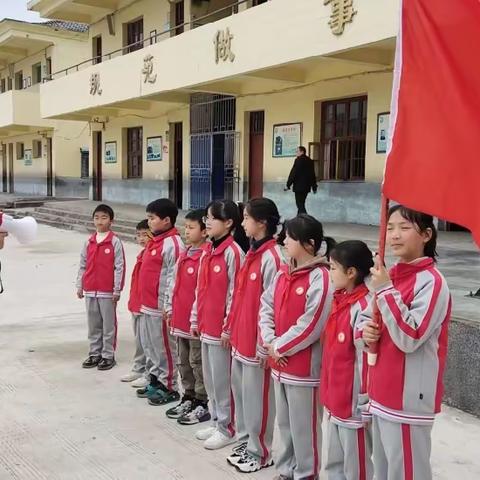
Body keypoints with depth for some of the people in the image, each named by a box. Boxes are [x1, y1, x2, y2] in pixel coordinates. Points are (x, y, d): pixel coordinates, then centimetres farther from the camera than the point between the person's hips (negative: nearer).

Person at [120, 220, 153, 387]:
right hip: (137, 305, 9)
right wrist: (132, 301, 19)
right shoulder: (142, 254, 14)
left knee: (144, 341, -2)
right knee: (139, 340, 18)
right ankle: (138, 370, 30)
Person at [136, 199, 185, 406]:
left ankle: (169, 388, 13)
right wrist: (144, 301, 19)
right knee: (149, 346, 18)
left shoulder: (173, 243, -16)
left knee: (163, 349, 1)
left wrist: (167, 306, -20)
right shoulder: (154, 242, 13)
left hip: (160, 308, -9)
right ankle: (155, 381, 31)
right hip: (146, 306, 9)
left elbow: (174, 278, -20)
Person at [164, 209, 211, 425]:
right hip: (180, 320, 9)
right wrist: (170, 308, 15)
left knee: (198, 364, 2)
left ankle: (202, 405, 13)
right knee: (184, 362, 18)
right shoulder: (184, 255, 12)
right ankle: (188, 398, 31)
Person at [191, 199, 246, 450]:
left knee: (222, 378, 2)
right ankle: (216, 422, 31)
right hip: (206, 324, 8)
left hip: (222, 326, -8)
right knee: (209, 377, 17)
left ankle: (227, 428, 16)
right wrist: (195, 319, 15)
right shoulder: (207, 251, 10)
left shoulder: (233, 252, -15)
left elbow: (235, 292, -16)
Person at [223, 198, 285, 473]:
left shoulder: (272, 257, -17)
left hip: (257, 342, -9)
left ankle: (259, 452, 19)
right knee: (240, 392, 17)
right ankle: (245, 444, 32)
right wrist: (230, 329, 18)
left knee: (257, 398, 4)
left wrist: (265, 345, -17)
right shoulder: (252, 253, 10)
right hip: (241, 338, 9)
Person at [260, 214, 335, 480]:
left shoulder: (321, 278, -17)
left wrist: (279, 347, -12)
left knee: (304, 427, 6)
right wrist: (270, 342, -4)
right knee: (284, 423, 20)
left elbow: (310, 326, -20)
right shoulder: (283, 274, 8)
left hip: (305, 367, -8)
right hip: (279, 363, 8)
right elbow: (266, 307, 10)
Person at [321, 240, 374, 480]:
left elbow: (367, 360, -21)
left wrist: (364, 404, -17)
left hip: (353, 403, -8)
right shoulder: (340, 299, 6)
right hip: (336, 399, 9)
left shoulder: (363, 307, -22)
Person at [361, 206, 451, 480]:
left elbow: (410, 338, -24)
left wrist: (386, 290, -24)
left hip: (409, 398, -8)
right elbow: (367, 317, 17)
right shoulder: (390, 276, 7)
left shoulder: (432, 282, -17)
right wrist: (366, 330, -6)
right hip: (382, 391, 8)